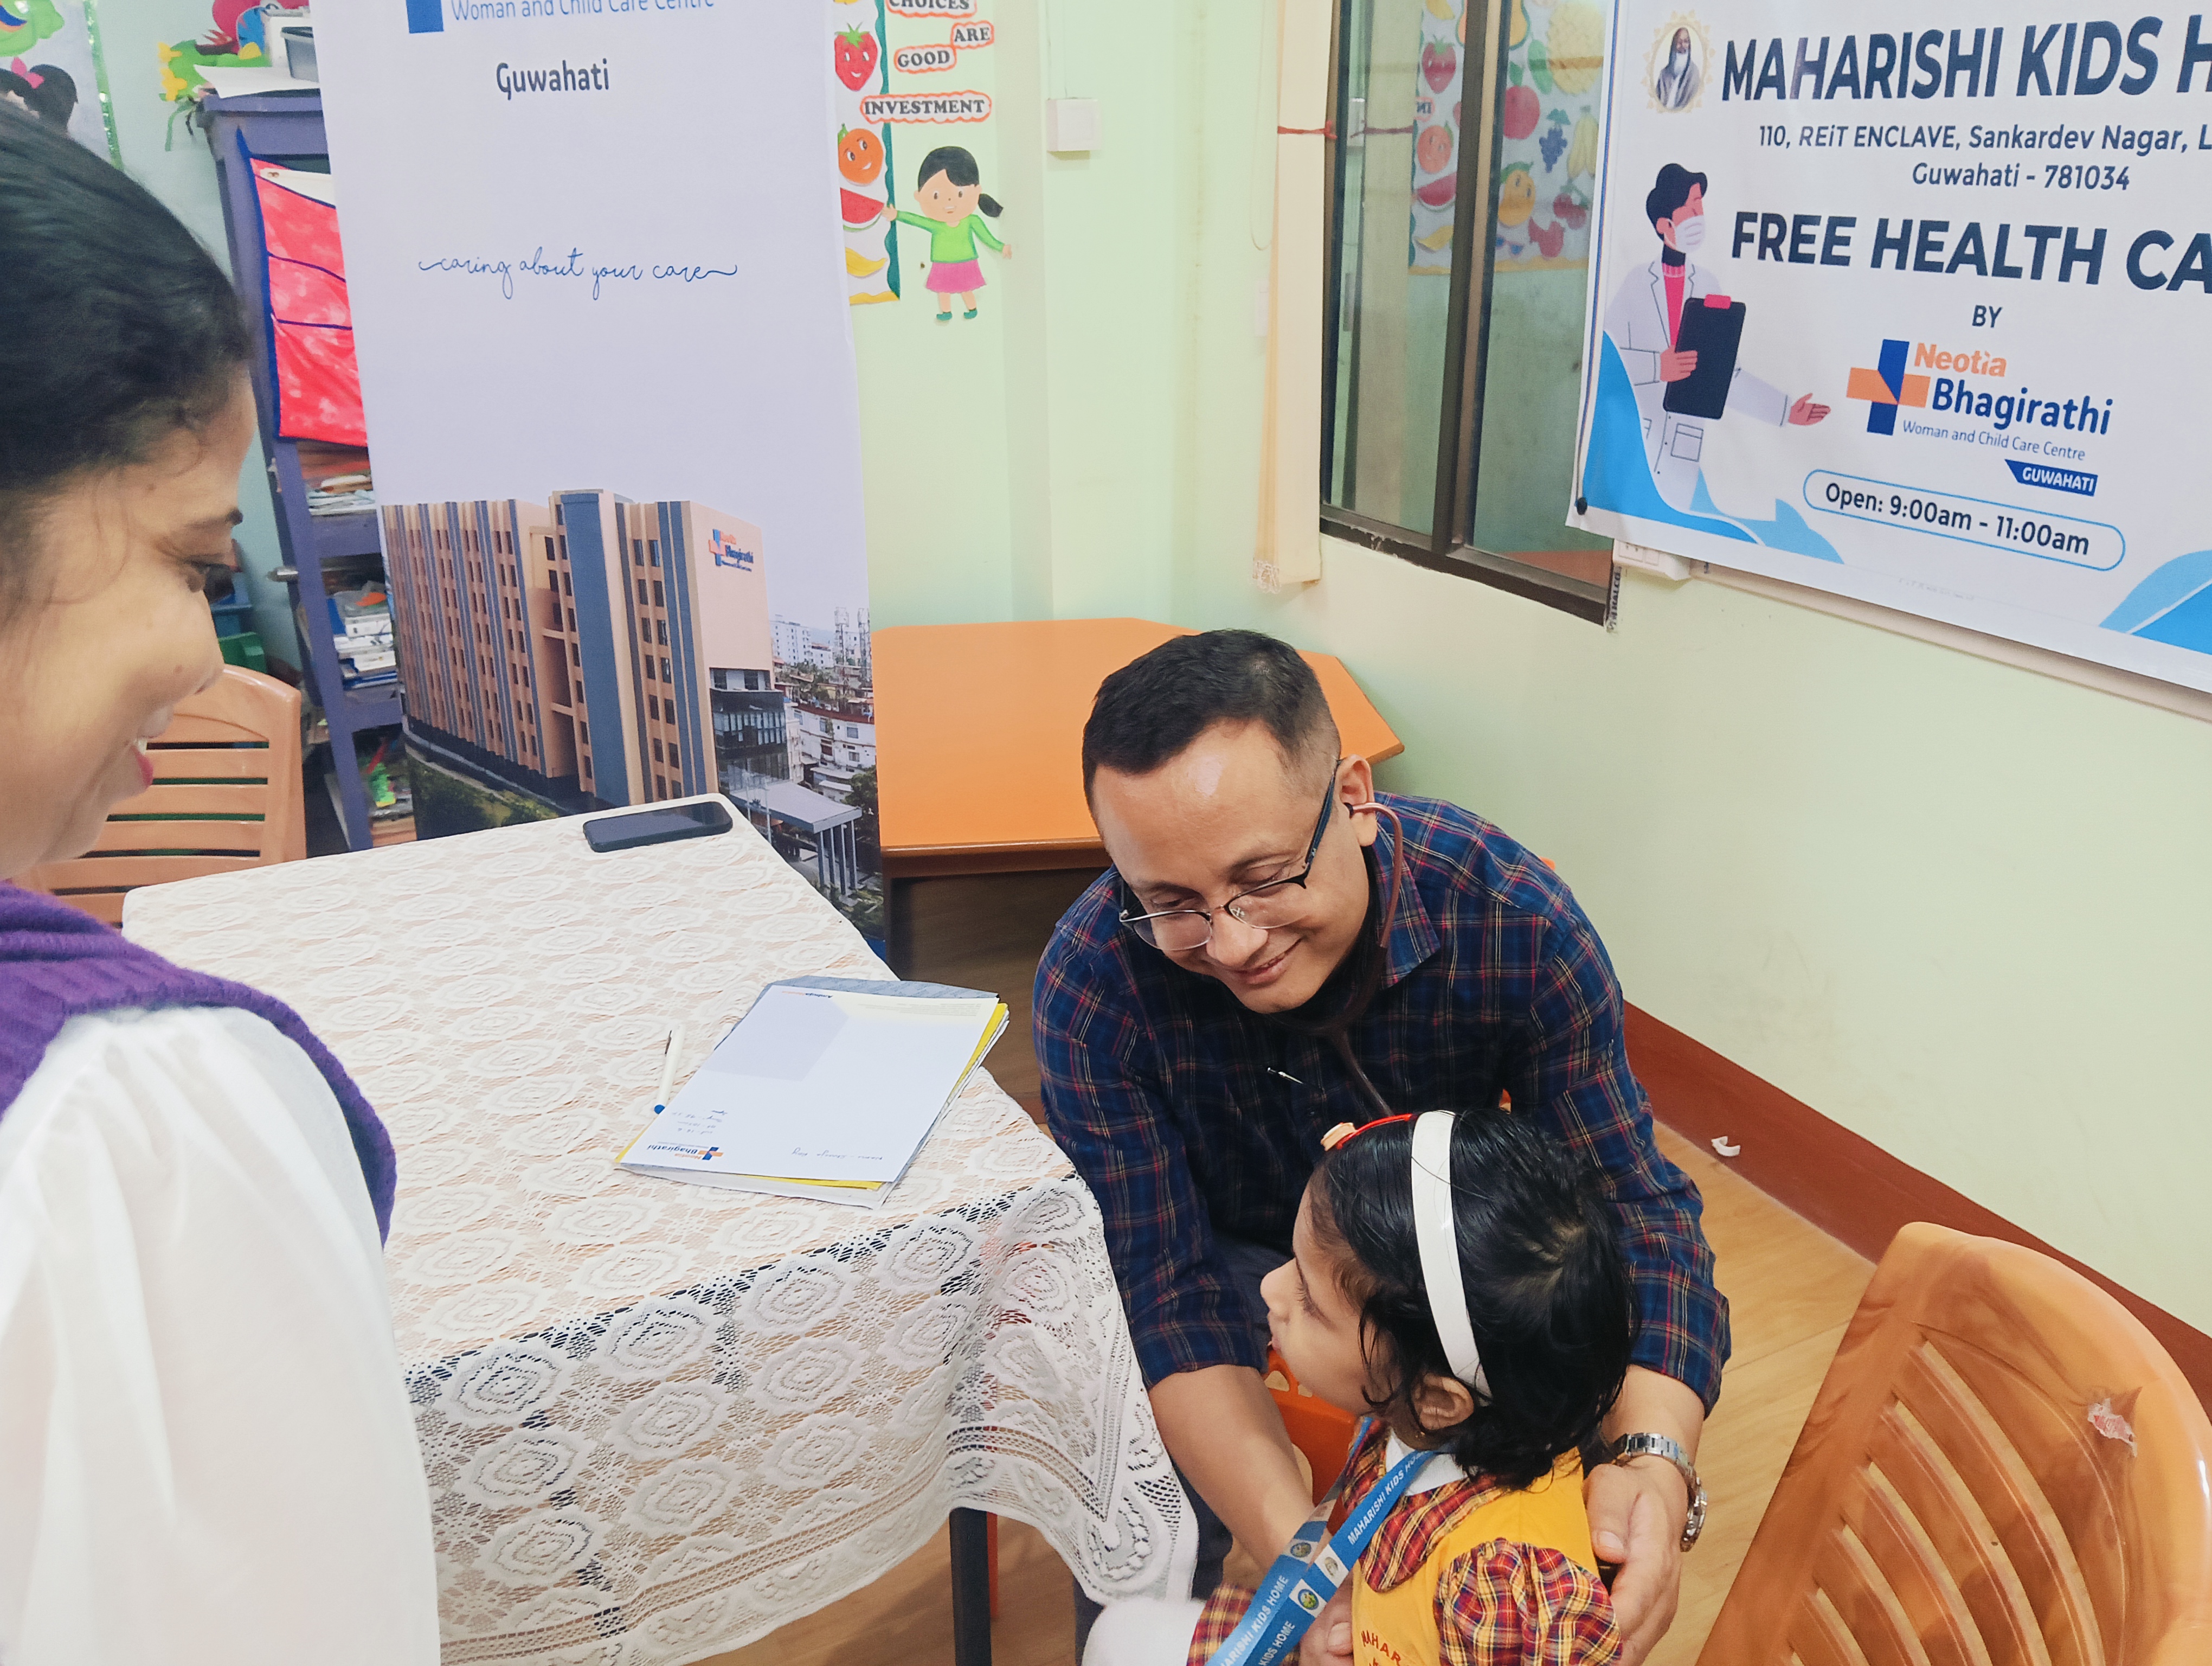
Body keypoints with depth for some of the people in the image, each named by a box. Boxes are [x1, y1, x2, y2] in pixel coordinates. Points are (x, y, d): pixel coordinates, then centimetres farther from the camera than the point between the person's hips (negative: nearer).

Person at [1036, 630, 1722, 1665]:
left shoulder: (1513, 917, -32)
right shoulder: (1093, 985, -33)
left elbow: (1628, 1200, -27)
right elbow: (1168, 1292, -31)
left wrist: (1656, 1458, -45)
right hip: (1228, 1239, -1)